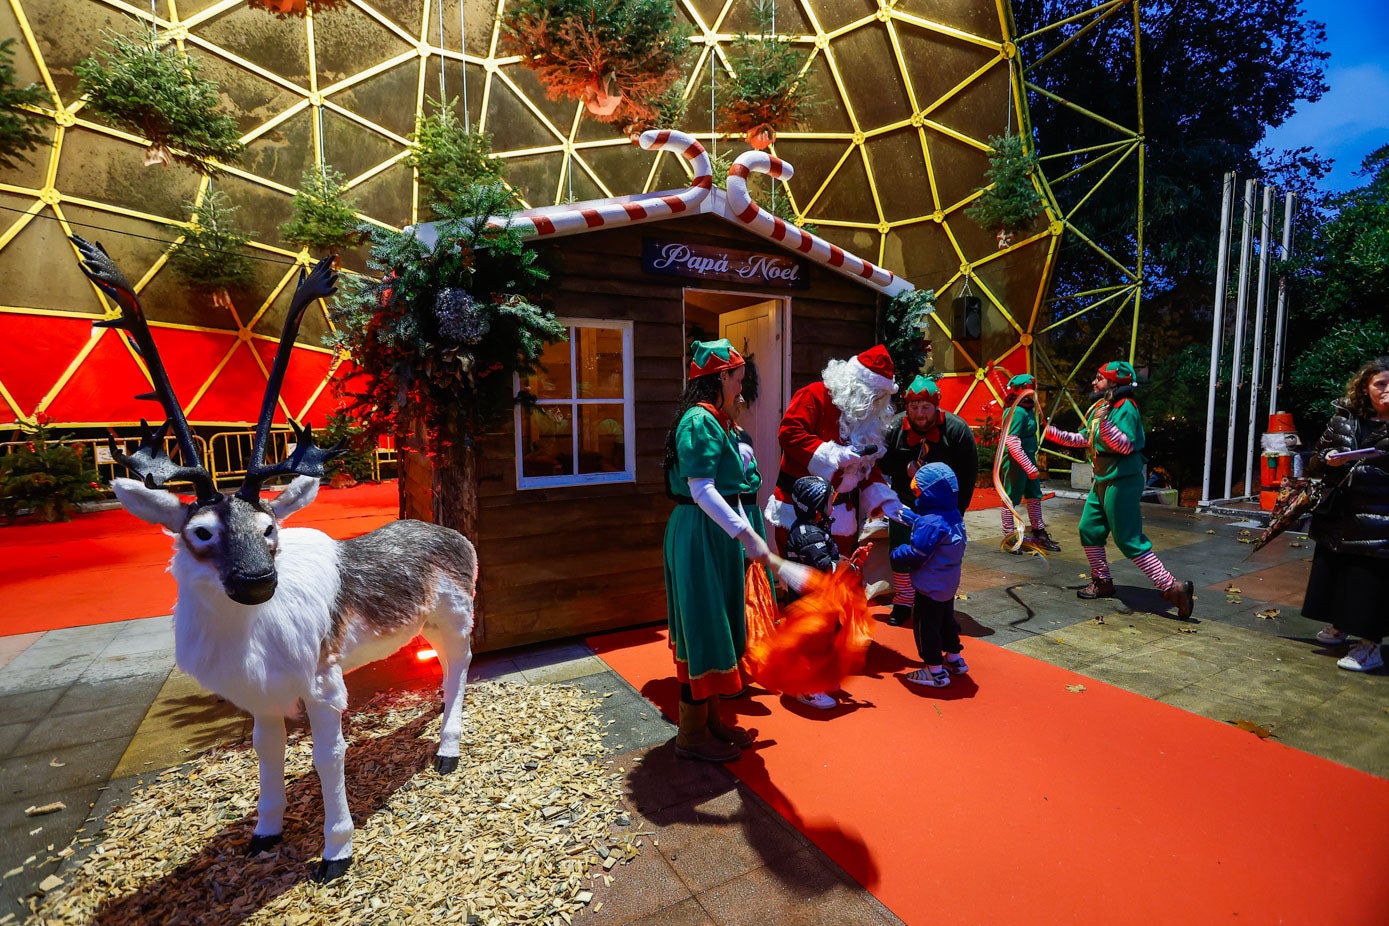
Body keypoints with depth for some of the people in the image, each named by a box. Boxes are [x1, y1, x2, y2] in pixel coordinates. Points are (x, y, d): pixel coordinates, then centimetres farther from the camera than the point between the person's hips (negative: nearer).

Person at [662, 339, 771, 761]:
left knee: (716, 628, 17)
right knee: (703, 628, 0)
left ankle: (710, 719, 33)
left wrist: (747, 529, 13)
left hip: (717, 534, 10)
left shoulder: (717, 421, 14)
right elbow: (701, 490, -25)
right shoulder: (700, 421, -17)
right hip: (699, 535, -10)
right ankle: (692, 735, 16)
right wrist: (747, 535, -27)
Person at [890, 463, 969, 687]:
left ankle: (936, 671, 13)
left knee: (926, 625, 4)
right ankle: (954, 659, 39)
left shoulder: (930, 523, -28)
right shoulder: (954, 516, 0)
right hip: (949, 583, 9)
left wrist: (896, 554, -8)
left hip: (930, 586, -9)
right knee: (946, 619, 24)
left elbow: (915, 555, -24)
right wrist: (912, 521, 12)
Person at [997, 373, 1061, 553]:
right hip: (1015, 462, -10)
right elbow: (1013, 444, -27)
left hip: (1028, 458, 10)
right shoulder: (1017, 412, -21)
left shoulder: (1027, 409, 9)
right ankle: (1009, 538, 12)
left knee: (1034, 496, 17)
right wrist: (1030, 468, -26)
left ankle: (1038, 533, 30)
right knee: (1011, 499, 2)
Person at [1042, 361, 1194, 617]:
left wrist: (1105, 423, -35)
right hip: (1103, 480, 10)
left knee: (1129, 540, -8)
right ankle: (1102, 583, 28)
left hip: (1121, 481, -10)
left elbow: (1126, 445, -26)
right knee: (1089, 530, 14)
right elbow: (1086, 439, 21)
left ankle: (1172, 588, -1)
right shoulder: (1100, 406, 10)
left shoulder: (1124, 407, -16)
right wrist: (1056, 434, 17)